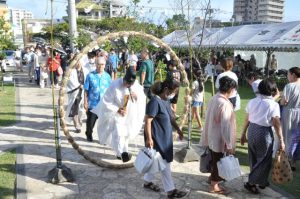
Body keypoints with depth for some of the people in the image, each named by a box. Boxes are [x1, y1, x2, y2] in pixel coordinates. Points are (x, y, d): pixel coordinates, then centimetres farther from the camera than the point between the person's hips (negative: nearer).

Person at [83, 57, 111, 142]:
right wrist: (85, 102, -3)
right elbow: (86, 90, 0)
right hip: (92, 104, -1)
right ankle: (89, 135, 38)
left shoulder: (107, 76, 2)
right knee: (90, 122, 12)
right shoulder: (90, 75, -4)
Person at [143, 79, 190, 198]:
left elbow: (170, 117, 19)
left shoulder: (165, 101, 7)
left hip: (165, 137, 9)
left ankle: (147, 182, 36)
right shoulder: (155, 102, -22)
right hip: (157, 138, -9)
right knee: (165, 164, 0)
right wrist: (149, 138, -26)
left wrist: (178, 129, 22)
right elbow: (147, 121, -24)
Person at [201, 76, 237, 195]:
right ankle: (214, 185, 24)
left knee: (215, 159, 26)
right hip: (219, 139, -8)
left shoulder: (214, 98, 1)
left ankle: (213, 177, 46)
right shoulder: (225, 104, -26)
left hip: (211, 136, 8)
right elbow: (226, 126, -26)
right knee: (218, 161, 9)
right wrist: (229, 144, -18)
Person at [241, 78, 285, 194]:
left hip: (252, 130, 6)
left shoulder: (252, 102, 0)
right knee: (264, 160, 11)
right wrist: (281, 140, -6)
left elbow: (247, 120, 5)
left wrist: (243, 134, 15)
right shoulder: (274, 105, -14)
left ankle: (261, 181, 37)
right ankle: (250, 183, 11)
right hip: (264, 133, -6)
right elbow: (277, 125, -14)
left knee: (253, 158, 20)